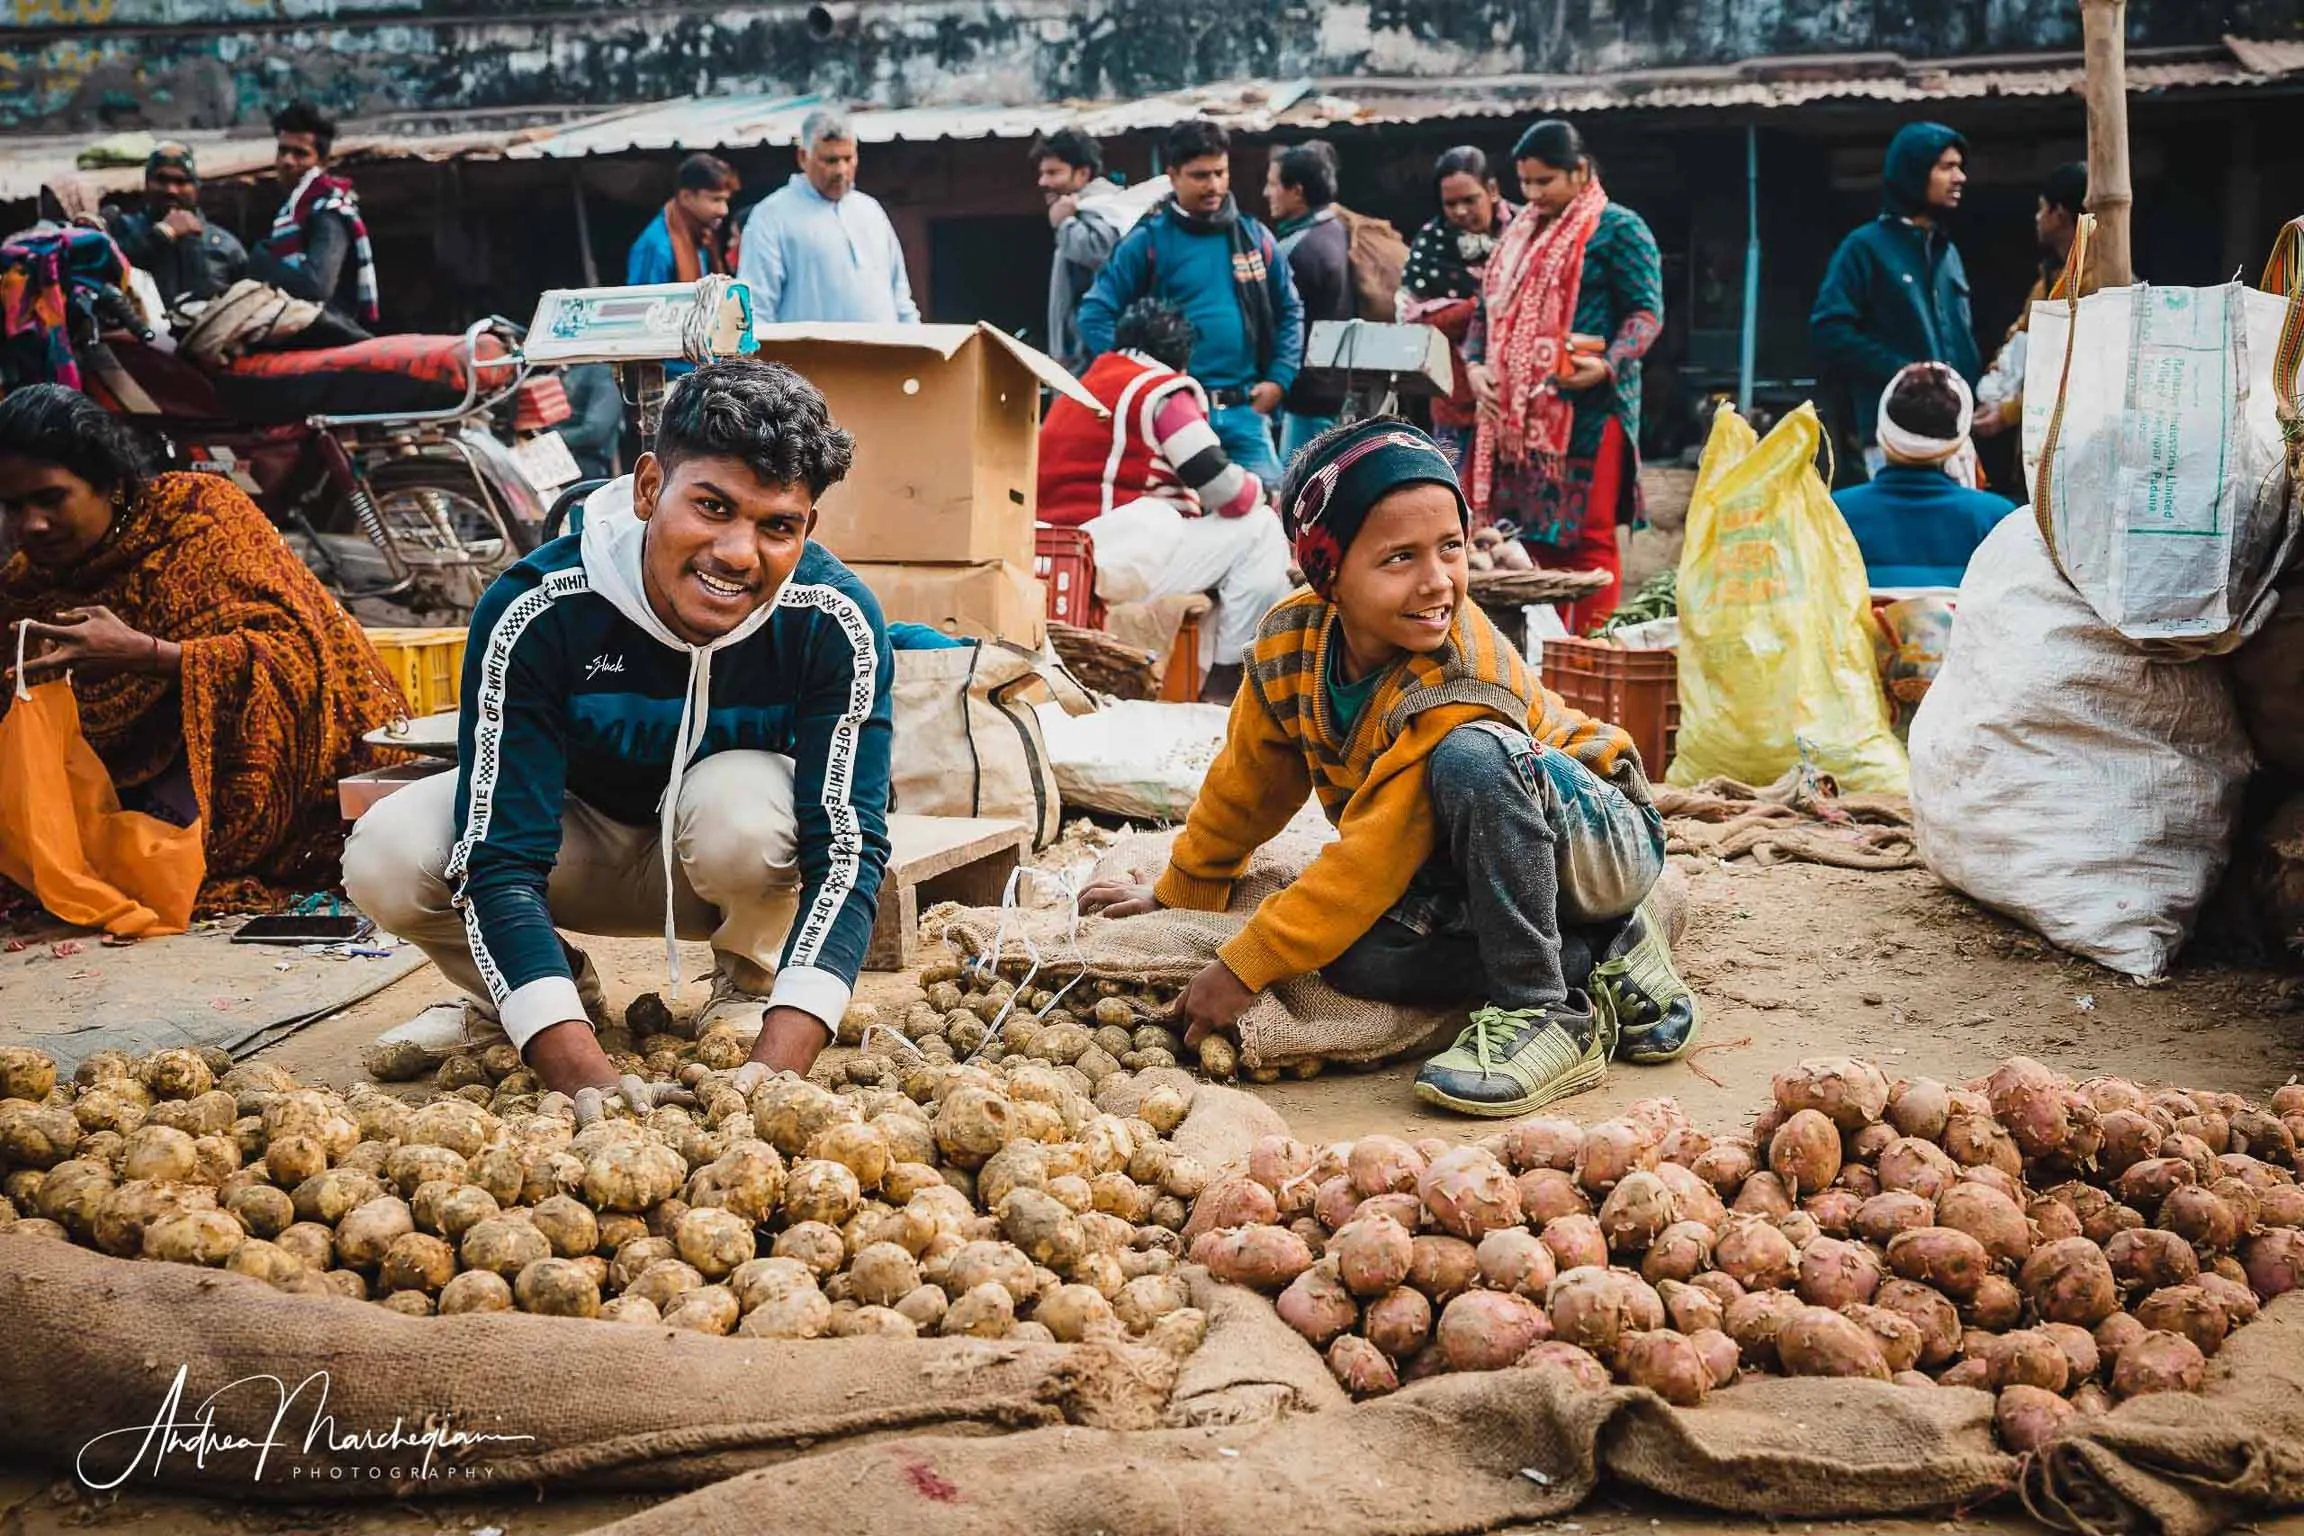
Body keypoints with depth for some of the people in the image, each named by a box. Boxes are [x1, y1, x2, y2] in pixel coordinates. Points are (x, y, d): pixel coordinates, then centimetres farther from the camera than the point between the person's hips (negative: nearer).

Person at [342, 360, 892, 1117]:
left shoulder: (836, 622, -28)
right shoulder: (534, 610, -30)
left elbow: (847, 847, -31)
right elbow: (500, 860, -33)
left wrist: (779, 1065, -46)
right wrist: (586, 1077, -46)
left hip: (745, 857, 0)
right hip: (579, 837, 1)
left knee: (741, 803, -36)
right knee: (387, 856, -26)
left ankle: (749, 985, -2)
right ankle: (535, 989, 6)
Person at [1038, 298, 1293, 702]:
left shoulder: (1080, 388, 24)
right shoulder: (1162, 390, -2)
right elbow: (1225, 491, -7)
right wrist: (1259, 491, 15)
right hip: (1119, 554, -10)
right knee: (1260, 531, 2)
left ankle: (1200, 673, 25)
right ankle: (1227, 676, 3)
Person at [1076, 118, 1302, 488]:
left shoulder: (1255, 237, 10)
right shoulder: (1148, 242, 0)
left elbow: (1290, 311, 19)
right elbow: (1095, 313, -1)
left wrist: (1279, 380, 6)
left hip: (1246, 411, 3)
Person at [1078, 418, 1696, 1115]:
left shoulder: (1463, 679, -31)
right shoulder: (1290, 641, -11)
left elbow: (1375, 855, -30)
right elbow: (1248, 780, 7)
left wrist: (1243, 967, -27)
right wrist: (1182, 893, 17)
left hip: (1608, 842, -6)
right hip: (1467, 868, 6)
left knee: (1471, 754, -37)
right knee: (1356, 955, -27)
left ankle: (1549, 1012, -28)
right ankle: (1604, 963, -11)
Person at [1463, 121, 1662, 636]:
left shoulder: (1618, 229, -1)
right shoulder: (1519, 233, 20)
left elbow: (1646, 312, -7)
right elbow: (1487, 309, 23)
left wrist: (1608, 366, -23)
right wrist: (1476, 365, 4)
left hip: (1589, 408, -7)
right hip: (1517, 412, 7)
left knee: (1587, 534, -6)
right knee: (1528, 533, 7)